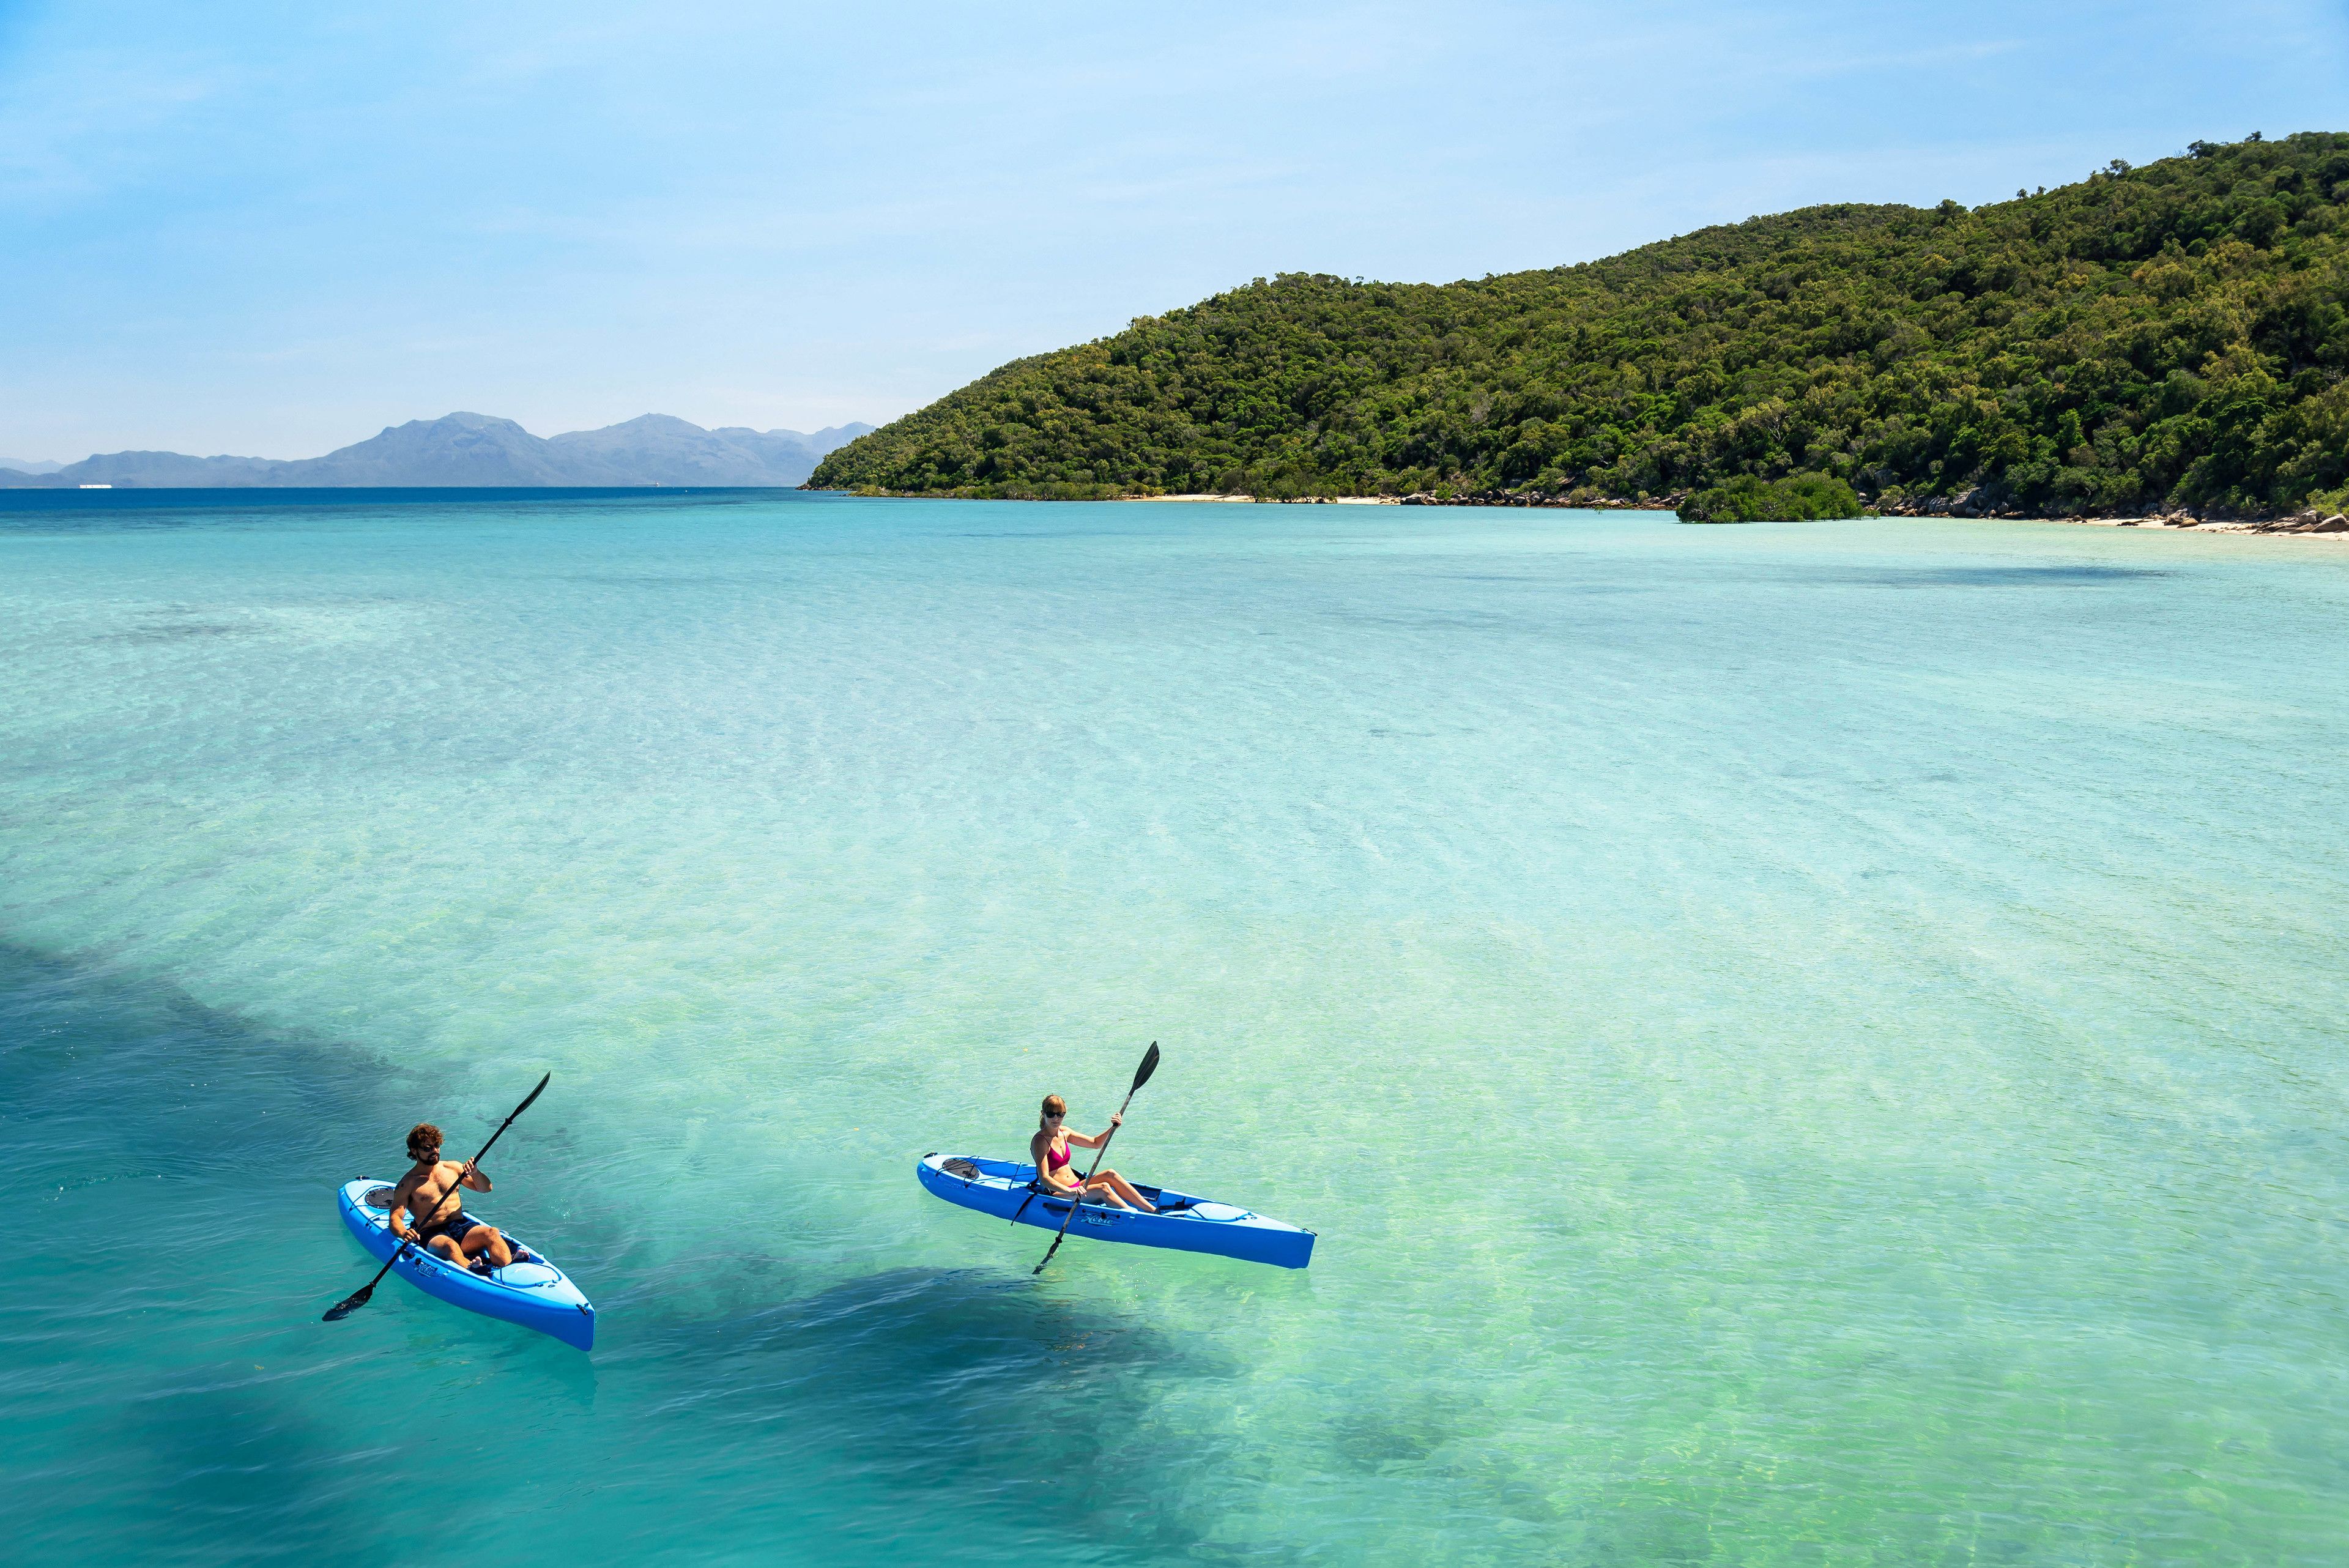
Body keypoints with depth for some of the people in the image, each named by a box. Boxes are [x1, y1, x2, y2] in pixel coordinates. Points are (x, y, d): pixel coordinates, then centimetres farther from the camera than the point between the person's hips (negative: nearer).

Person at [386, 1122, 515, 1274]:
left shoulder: (452, 1168, 18)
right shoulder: (408, 1183, 8)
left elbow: (485, 1188, 17)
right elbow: (395, 1217, 0)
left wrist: (474, 1174, -5)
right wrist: (404, 1234, -23)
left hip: (463, 1227, 4)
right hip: (432, 1235, -4)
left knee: (491, 1233, -30)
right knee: (450, 1246, -40)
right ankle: (470, 1271, -70)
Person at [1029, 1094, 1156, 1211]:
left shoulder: (1064, 1132, 9)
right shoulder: (1040, 1141, -15)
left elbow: (1095, 1143, 18)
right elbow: (1044, 1179, -25)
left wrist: (1113, 1128, 0)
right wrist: (1069, 1191, -41)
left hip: (1075, 1187, 8)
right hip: (1057, 1194, -8)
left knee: (1110, 1175, -10)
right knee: (1103, 1188, -25)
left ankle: (1152, 1210, -14)